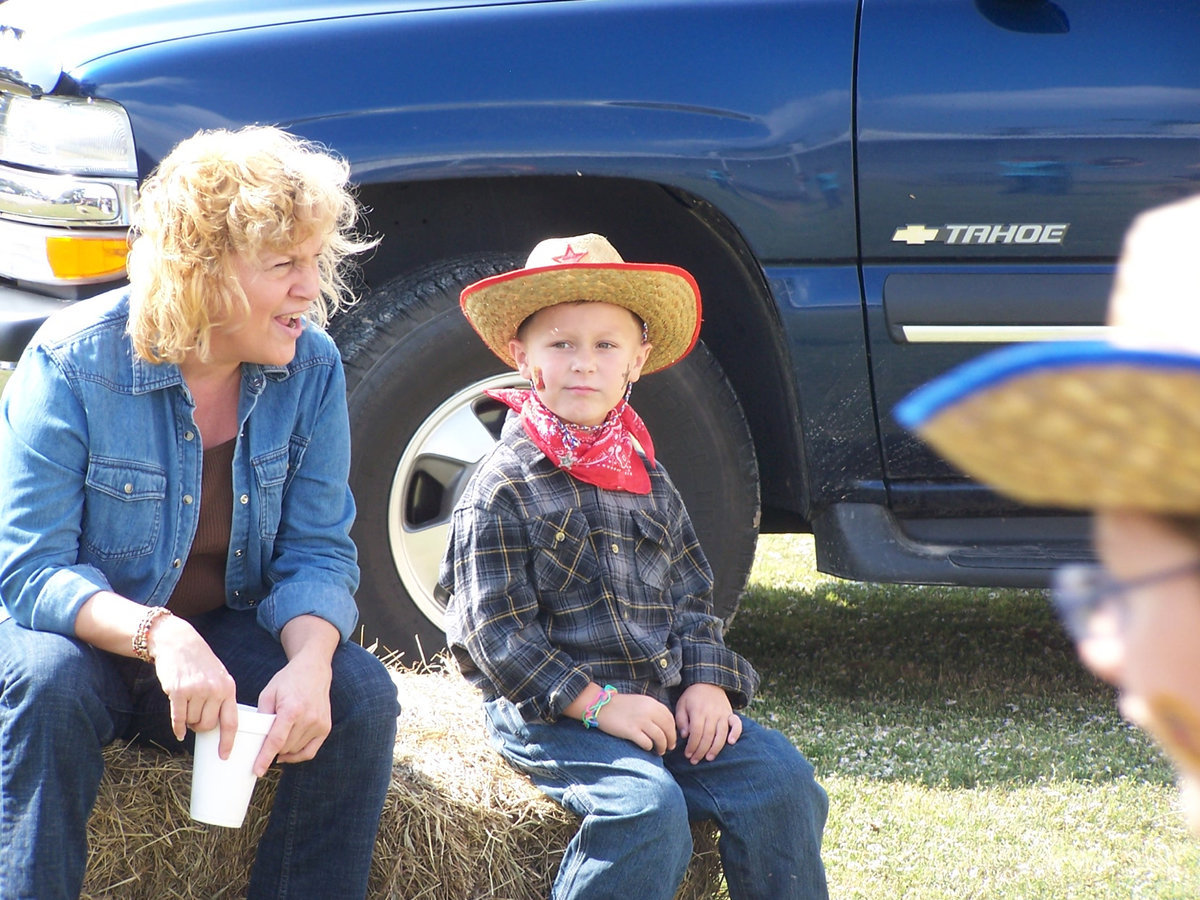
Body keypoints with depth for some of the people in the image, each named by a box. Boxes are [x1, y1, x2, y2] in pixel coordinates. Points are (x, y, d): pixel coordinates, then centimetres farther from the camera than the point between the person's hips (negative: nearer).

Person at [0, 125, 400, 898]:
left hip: (229, 635, 3)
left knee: (362, 694, -22)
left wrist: (310, 663, -30)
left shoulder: (312, 366, -8)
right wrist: (154, 633, -41)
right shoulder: (74, 364, -20)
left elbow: (318, 552, -7)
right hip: (88, 637, -3)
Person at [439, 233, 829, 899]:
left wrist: (706, 682, -3)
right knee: (649, 806, -30)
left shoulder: (648, 480, 14)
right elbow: (495, 631, -11)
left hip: (662, 701, 6)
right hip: (549, 713, -6)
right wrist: (598, 704, -18)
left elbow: (692, 594, 17)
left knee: (780, 776, -11)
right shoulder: (505, 488, -6)